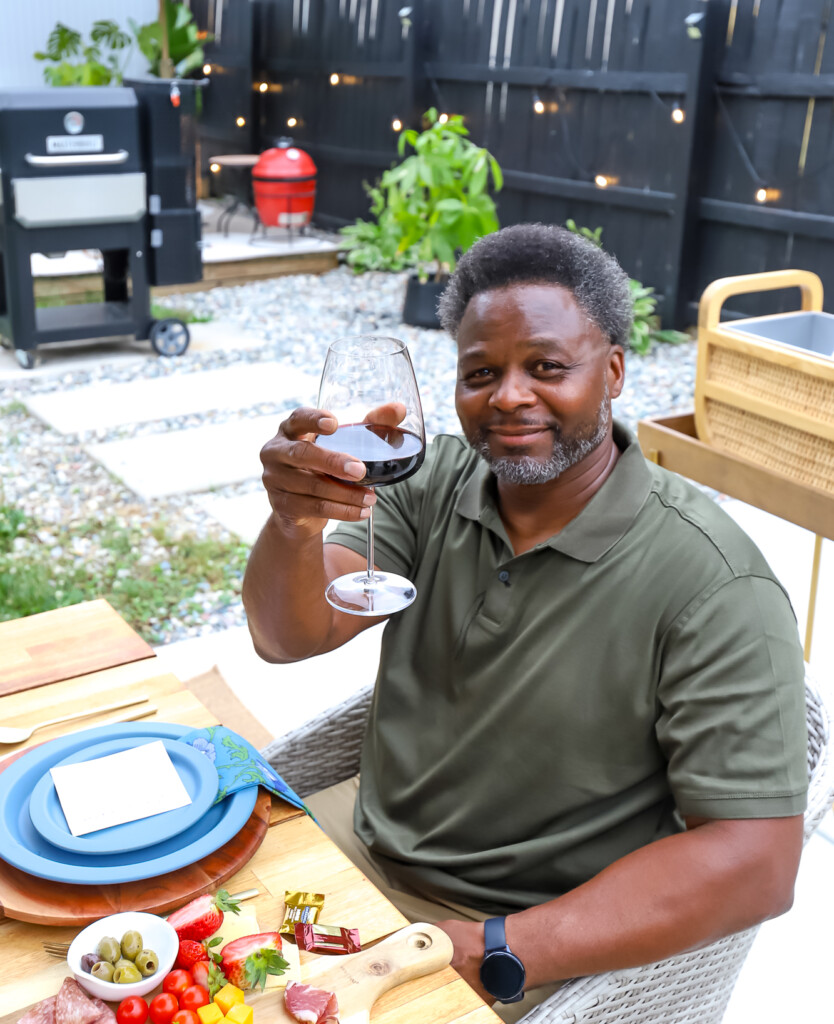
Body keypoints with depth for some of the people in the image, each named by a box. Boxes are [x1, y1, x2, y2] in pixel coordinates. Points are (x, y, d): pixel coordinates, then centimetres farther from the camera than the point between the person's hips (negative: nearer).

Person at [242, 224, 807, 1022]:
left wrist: (491, 953, -26)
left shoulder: (713, 586, -21)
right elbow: (291, 636, -9)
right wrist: (293, 523, -31)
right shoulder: (439, 481, -3)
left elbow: (755, 862, -23)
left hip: (534, 945, -5)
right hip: (363, 843, 5)